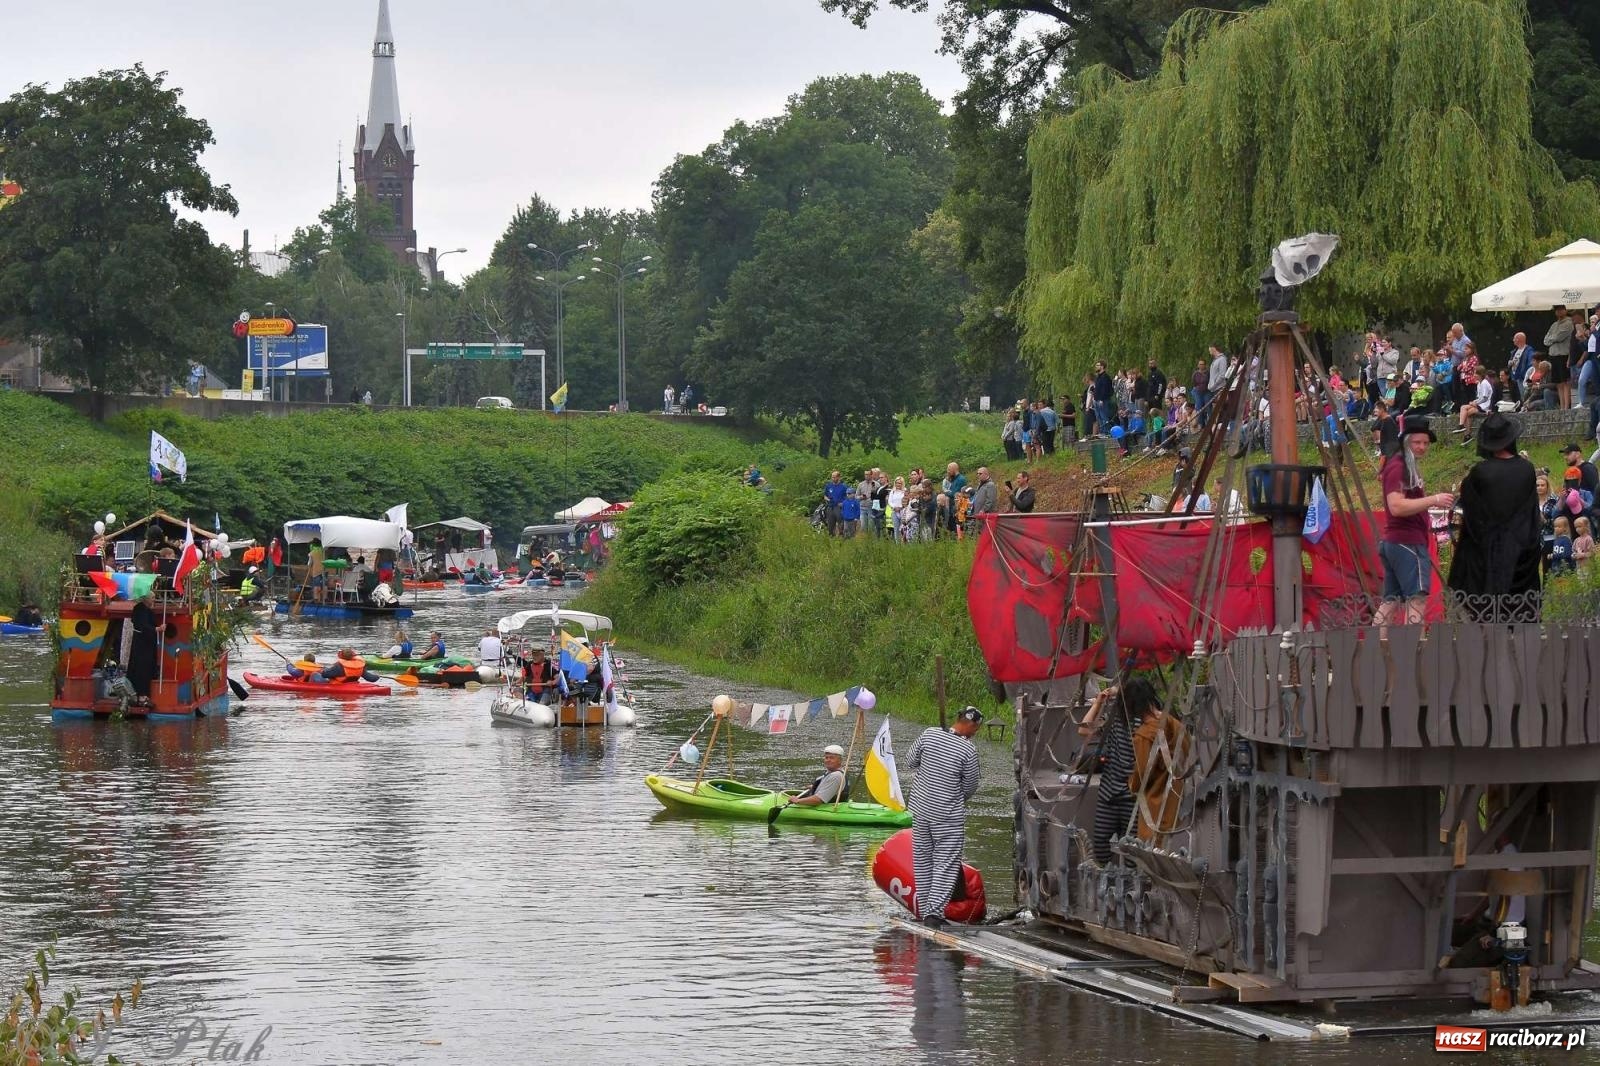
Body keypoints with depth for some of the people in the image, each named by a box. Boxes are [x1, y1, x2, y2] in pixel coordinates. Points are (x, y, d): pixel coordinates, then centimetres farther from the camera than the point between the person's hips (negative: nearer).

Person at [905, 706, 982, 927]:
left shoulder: (929, 734, -4)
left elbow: (910, 761, 9)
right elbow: (970, 787, -4)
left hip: (920, 807, 5)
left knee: (922, 861, 13)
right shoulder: (968, 750, -15)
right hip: (949, 815, -5)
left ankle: (925, 911, 18)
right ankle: (935, 912, -10)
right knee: (946, 864, 0)